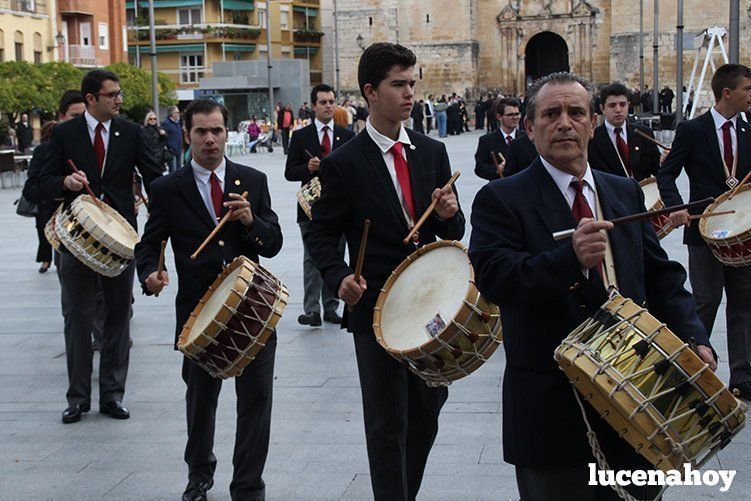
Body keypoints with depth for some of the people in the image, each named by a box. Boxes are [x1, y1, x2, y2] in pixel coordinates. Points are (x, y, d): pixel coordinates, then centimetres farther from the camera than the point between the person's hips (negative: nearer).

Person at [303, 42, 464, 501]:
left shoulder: (433, 152, 5)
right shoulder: (344, 163, -7)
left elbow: (453, 233, 9)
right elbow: (321, 234, -2)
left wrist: (449, 214, -14)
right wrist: (339, 277, -20)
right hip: (377, 310, -4)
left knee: (428, 413, 15)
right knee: (387, 423, 3)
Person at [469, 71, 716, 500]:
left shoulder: (626, 193, 12)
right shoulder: (501, 200, -5)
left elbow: (661, 277, 11)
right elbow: (493, 278, -20)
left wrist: (694, 340, -5)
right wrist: (570, 257, -35)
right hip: (551, 409, -5)